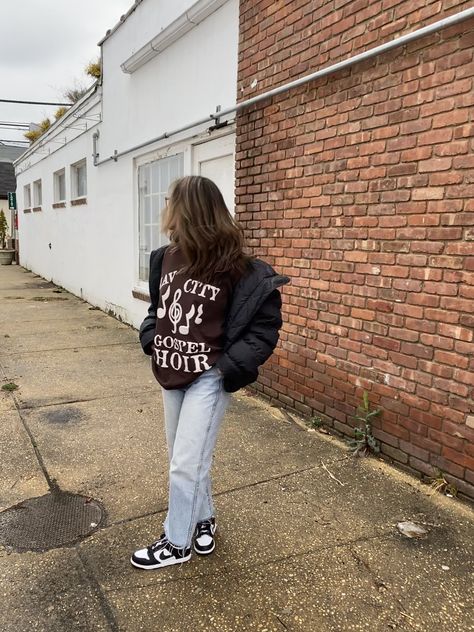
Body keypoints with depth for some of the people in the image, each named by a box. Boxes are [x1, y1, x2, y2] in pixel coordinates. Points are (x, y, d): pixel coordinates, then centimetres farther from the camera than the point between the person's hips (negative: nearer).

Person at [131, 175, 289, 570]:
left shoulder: (234, 268, -19)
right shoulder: (165, 258, -1)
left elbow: (266, 326, -12)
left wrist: (231, 366, -17)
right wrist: (149, 338, 2)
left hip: (207, 378, -7)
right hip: (171, 375, 7)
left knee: (186, 464, 2)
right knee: (184, 457, 20)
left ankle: (176, 543, 25)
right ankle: (204, 519, 43)